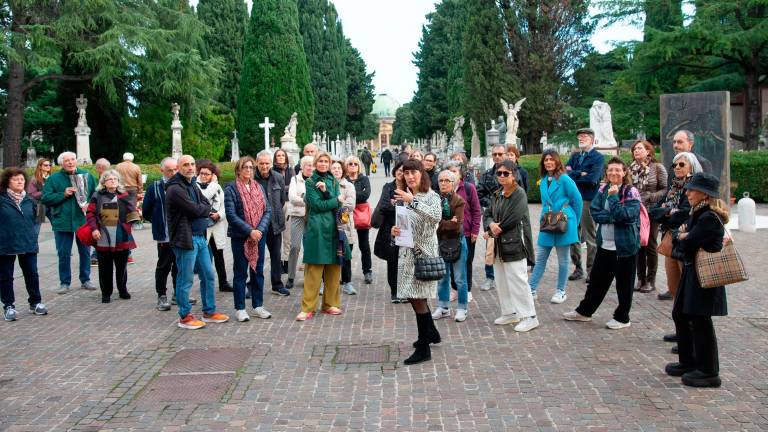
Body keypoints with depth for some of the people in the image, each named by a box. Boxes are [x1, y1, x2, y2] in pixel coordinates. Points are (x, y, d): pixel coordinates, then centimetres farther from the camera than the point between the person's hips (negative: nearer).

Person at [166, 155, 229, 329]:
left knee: (208, 276, 14)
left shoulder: (193, 186, 17)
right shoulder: (175, 189, -14)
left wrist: (201, 209, -6)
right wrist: (206, 209, -1)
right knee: (185, 280, 1)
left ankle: (209, 311, 26)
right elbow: (195, 209, -19)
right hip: (185, 238, -9)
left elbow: (207, 206, 12)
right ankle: (184, 317, 12)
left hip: (200, 237, 9)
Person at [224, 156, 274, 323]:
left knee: (258, 271, 10)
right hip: (240, 236, -4)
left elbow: (268, 210, 3)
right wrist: (250, 231, -18)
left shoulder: (259, 187, 8)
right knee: (241, 273, 3)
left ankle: (258, 306, 20)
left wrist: (260, 229, -12)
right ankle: (240, 309, 11)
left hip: (259, 235, 4)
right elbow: (231, 215, -13)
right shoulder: (231, 189, -5)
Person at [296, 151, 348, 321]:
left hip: (334, 227, 5)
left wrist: (326, 190, -13)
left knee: (333, 267, 6)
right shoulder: (310, 182, 2)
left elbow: (339, 204, 1)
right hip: (316, 228, -5)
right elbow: (317, 205, -9)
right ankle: (308, 308, -2)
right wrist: (337, 200, -1)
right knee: (314, 269, -6)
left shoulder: (333, 181, 14)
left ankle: (330, 304, 17)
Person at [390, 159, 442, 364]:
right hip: (407, 252, 8)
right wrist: (395, 230, -2)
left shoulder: (431, 196, -9)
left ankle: (423, 349, -1)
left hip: (423, 253, -8)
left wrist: (413, 201, -35)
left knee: (417, 298, -8)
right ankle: (431, 333, 37)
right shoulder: (406, 197, 13)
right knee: (414, 296, 17)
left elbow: (436, 216, -29)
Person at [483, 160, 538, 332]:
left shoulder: (519, 193, -10)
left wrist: (494, 231, -9)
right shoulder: (497, 194, 14)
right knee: (502, 280, 13)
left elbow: (513, 218, -17)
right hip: (499, 244, 8)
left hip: (515, 243, -8)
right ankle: (509, 313, 25)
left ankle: (529, 316, -1)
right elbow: (487, 214, 10)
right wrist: (491, 225, -13)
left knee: (518, 281, -8)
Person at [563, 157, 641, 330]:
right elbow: (594, 212, -4)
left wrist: (613, 197, -19)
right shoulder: (603, 189, 4)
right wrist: (614, 217, -16)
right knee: (597, 279, 17)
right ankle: (584, 311, 29)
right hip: (605, 244, 5)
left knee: (624, 283, 8)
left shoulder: (631, 192, -11)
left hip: (625, 245, -5)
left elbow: (624, 215, -21)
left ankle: (622, 318, 22)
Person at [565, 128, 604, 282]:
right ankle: (577, 268, 20)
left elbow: (592, 179, -16)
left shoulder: (598, 157, -3)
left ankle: (592, 271, 8)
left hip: (589, 200, -6)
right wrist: (581, 174, -12)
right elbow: (566, 173, 1)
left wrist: (573, 176, -5)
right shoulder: (575, 156, 15)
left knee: (590, 237, 1)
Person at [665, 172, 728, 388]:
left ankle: (709, 372, 10)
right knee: (681, 315, 17)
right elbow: (678, 241, 13)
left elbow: (687, 244, -22)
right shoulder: (697, 213, 10)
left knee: (700, 321, -2)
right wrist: (683, 236, -7)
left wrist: (682, 238, -2)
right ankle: (688, 362, 30)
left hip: (704, 276, -10)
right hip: (691, 272, 10)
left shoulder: (709, 218, -21)